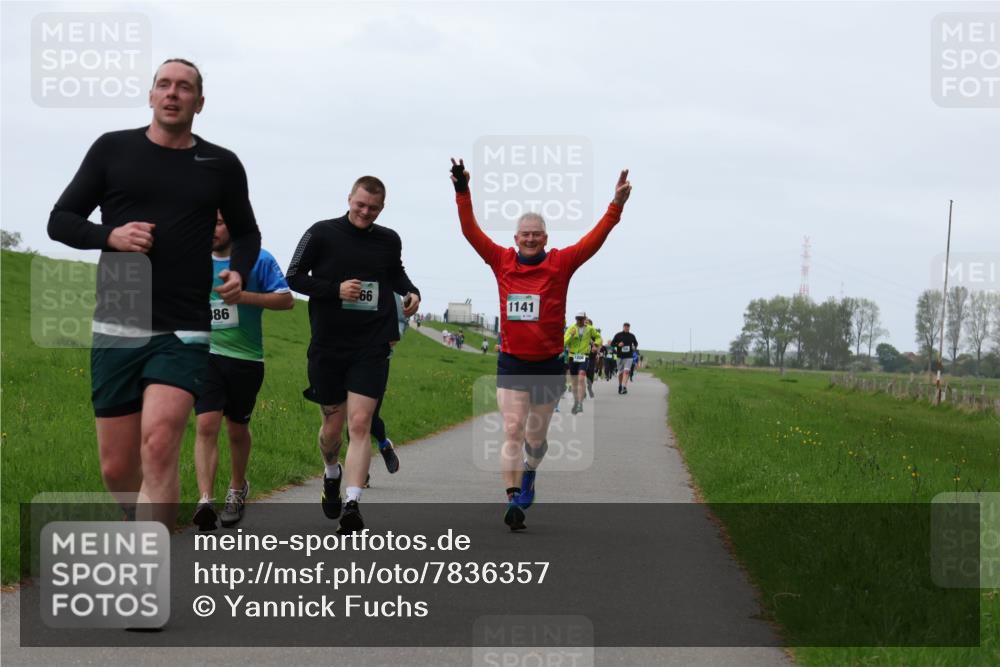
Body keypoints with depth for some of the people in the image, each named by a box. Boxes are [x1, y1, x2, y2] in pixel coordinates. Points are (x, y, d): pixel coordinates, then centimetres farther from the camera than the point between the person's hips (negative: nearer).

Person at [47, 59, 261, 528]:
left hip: (184, 331, -1)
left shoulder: (221, 165, 8)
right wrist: (109, 236, -11)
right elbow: (60, 221, 9)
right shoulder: (113, 149, 6)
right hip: (116, 329, 1)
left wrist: (239, 271, 1)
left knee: (159, 447, -23)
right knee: (117, 469, 4)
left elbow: (246, 232, 22)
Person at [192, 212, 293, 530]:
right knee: (206, 425, -15)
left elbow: (287, 299, -8)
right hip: (206, 355, 1)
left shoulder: (258, 260, -4)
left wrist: (244, 296, -19)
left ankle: (237, 489, 39)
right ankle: (205, 501, -23)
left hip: (245, 359, -1)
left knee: (237, 430, 14)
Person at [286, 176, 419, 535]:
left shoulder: (389, 240, 7)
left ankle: (352, 505, -15)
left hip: (371, 348, 1)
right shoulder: (322, 233, -3)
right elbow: (294, 276, -3)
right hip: (328, 347, -1)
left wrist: (410, 291, 4)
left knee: (360, 424, -12)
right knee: (333, 426, 10)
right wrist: (336, 290, -16)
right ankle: (332, 475, 41)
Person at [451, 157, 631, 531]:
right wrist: (462, 193, -9)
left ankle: (529, 473, 44)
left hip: (548, 365, 1)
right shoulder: (502, 261, 0)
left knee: (536, 436, 13)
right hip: (511, 363, 0)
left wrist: (616, 206, -20)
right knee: (512, 431, -11)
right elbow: (471, 232, -1)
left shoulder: (561, 263, -3)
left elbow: (595, 240, -10)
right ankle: (513, 499, -12)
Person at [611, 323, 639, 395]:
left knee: (626, 371, -17)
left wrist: (635, 347, -2)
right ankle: (620, 385, 31)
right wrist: (618, 345, -16)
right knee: (620, 373, 9)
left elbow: (636, 343, 20)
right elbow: (612, 344, 4)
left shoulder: (631, 336, 5)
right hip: (620, 356, 1)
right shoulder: (618, 335, 2)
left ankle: (624, 387, -26)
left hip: (629, 357, -1)